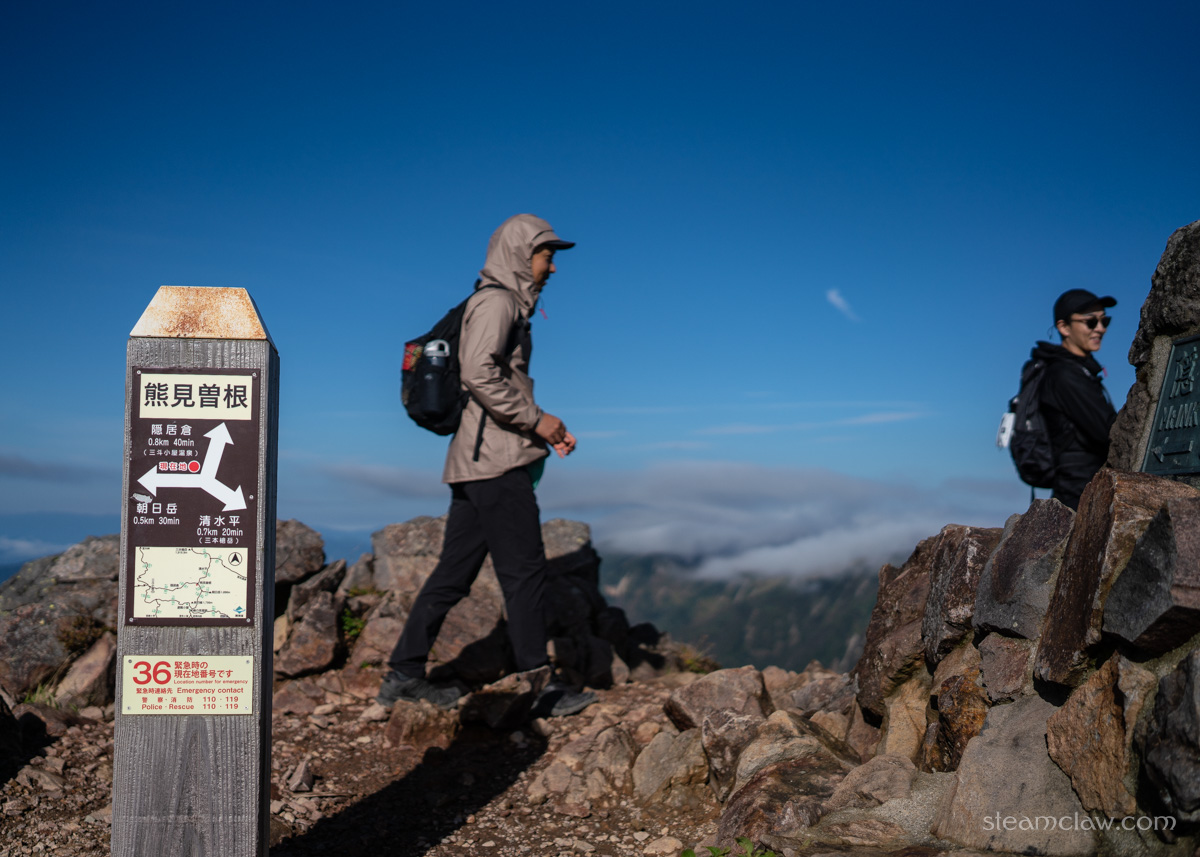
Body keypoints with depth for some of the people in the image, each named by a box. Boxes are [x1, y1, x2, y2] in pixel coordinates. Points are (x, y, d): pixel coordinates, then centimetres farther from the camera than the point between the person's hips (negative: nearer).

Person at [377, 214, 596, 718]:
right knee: (525, 569, -4)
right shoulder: (496, 301, -8)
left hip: (477, 462, 10)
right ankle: (539, 686, 4)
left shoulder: (509, 305, 23)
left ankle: (404, 675, 17)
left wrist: (546, 429, 15)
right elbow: (478, 374, -22)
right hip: (496, 460, -10)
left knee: (455, 571, 11)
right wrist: (536, 420, -15)